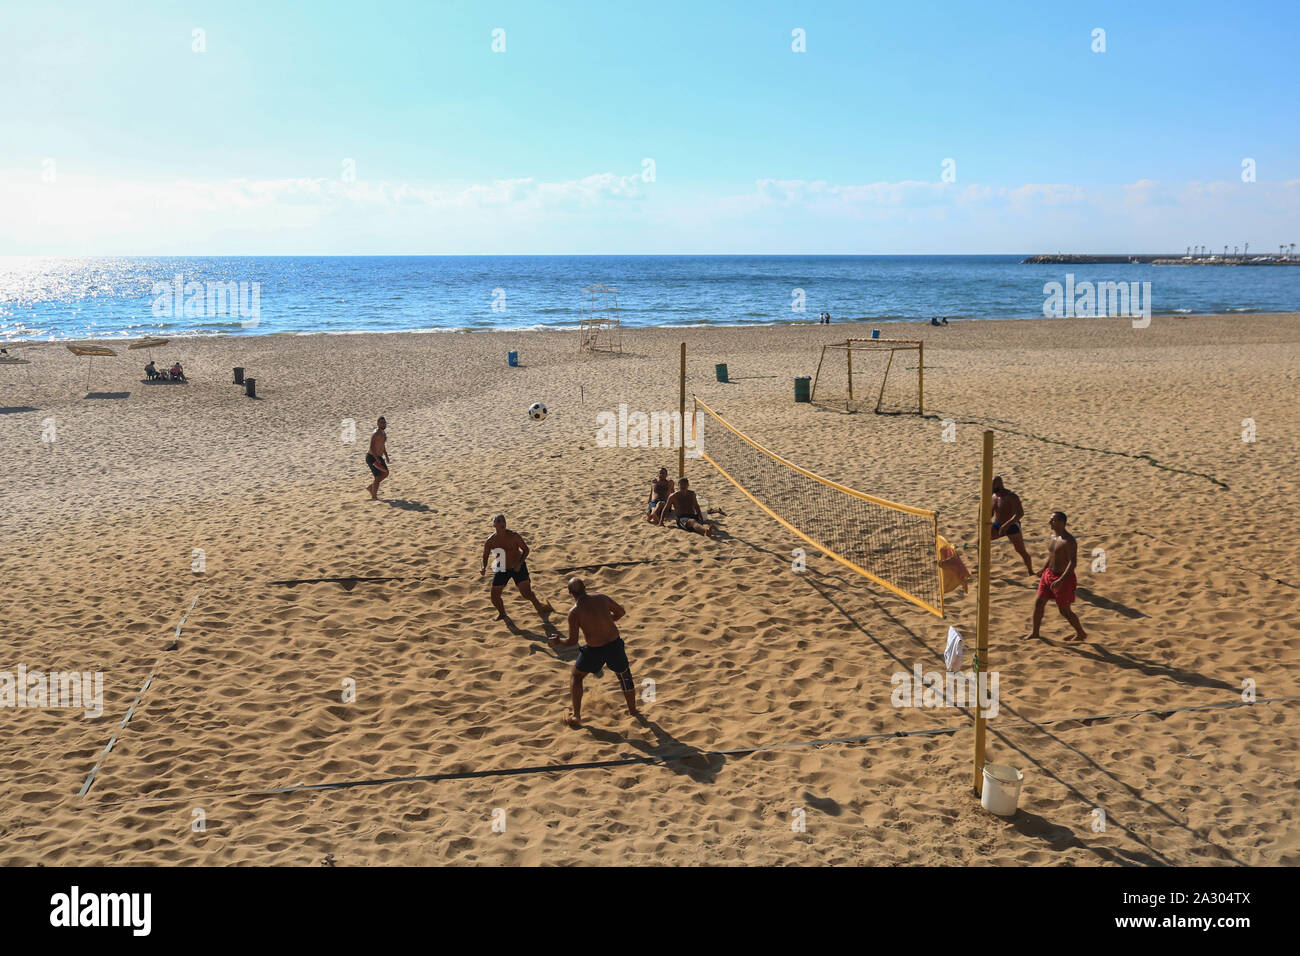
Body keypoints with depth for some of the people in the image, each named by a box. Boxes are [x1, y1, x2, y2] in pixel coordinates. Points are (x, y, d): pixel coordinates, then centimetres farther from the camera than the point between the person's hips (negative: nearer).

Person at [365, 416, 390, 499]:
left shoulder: (384, 432, 10)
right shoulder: (375, 434, -21)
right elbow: (371, 447, -26)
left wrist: (386, 455, 20)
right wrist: (377, 459, -30)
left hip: (378, 457, 10)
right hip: (372, 457, -10)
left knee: (385, 473, 14)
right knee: (378, 477, -6)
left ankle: (370, 487, 26)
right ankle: (373, 497, 7)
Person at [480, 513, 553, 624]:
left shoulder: (514, 536, -17)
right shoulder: (490, 542, -11)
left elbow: (526, 549, -9)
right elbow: (485, 556, 4)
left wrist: (519, 563, -23)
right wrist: (484, 568, -15)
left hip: (518, 568, -2)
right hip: (502, 569, 2)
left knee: (527, 593, -11)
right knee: (495, 597, 1)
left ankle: (539, 608, 17)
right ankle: (502, 614, 32)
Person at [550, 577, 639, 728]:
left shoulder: (574, 612, -13)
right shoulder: (601, 598, -1)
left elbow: (572, 641, -11)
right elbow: (621, 611, 13)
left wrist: (558, 642, 8)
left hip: (595, 650, -3)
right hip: (615, 643, 3)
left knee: (576, 676, 23)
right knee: (625, 676, 28)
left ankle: (576, 716, 22)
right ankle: (633, 711, 42)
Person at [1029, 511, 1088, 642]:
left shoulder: (1069, 541, -22)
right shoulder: (1054, 536, 6)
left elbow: (1072, 563, -27)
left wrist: (1061, 580, -33)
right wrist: (1043, 570, 25)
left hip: (1064, 578, -8)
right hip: (1049, 575, 8)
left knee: (1064, 610, 4)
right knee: (1038, 603, 7)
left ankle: (1081, 634, 24)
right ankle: (1035, 633, 21)